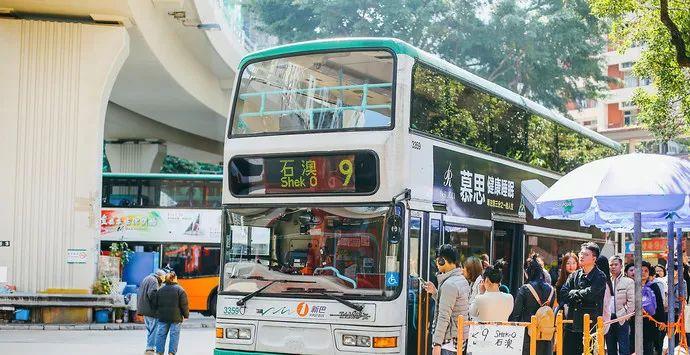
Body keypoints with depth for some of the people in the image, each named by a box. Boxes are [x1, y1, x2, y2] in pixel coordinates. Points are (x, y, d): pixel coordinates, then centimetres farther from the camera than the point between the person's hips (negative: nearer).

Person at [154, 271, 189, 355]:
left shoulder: (160, 290, 6)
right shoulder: (180, 290, -8)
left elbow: (156, 304, 11)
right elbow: (184, 304, -8)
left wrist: (158, 313, 23)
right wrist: (186, 315, 3)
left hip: (163, 317, 4)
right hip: (176, 317, -4)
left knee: (161, 334, 9)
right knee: (174, 335, 2)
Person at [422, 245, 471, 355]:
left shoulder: (449, 285, -16)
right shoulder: (463, 280, 13)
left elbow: (444, 317, -20)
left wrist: (437, 343, -20)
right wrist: (435, 292, 14)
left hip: (449, 341, -10)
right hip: (461, 338, 10)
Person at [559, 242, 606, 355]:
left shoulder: (600, 277, -3)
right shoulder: (574, 275, 13)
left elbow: (590, 294, -18)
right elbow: (563, 294, 1)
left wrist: (574, 293, -2)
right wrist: (581, 296, -9)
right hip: (572, 324, 5)